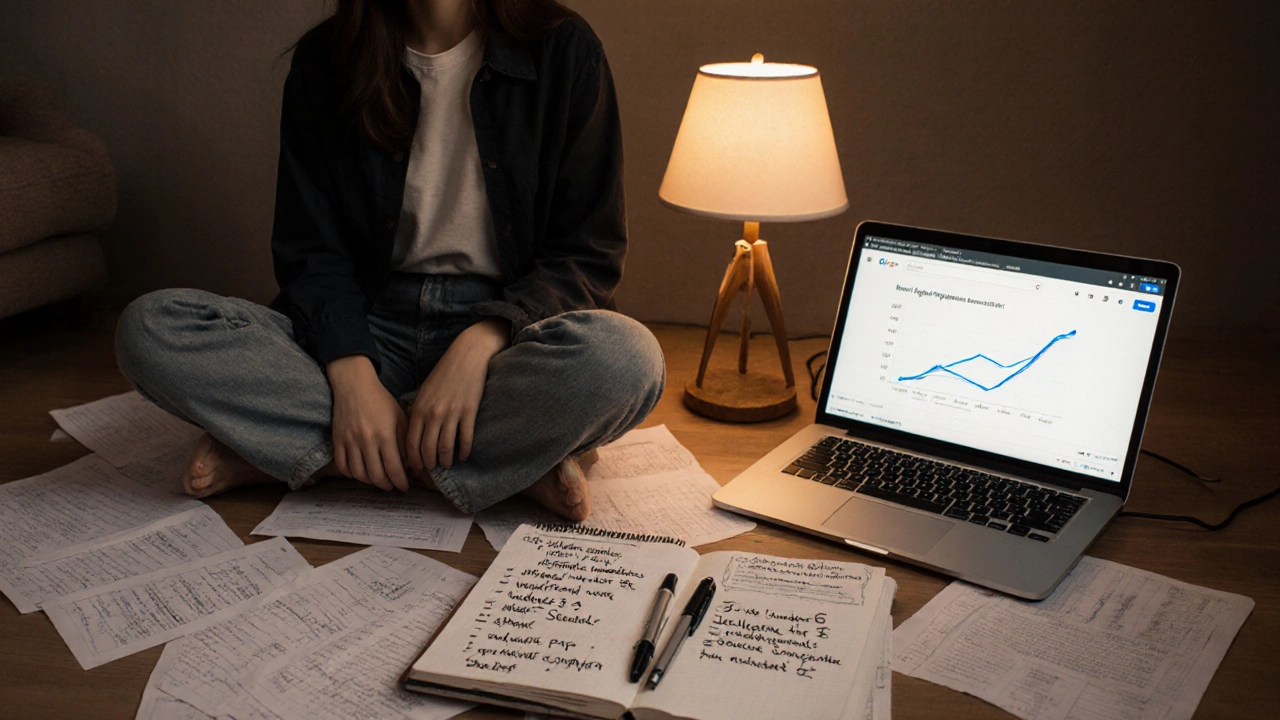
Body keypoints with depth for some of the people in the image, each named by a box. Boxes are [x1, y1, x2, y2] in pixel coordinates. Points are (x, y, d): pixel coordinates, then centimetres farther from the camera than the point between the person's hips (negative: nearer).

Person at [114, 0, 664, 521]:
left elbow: (591, 254, -6)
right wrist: (351, 373, -19)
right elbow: (311, 255, 0)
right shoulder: (324, 62, 3)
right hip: (367, 327, 3)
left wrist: (480, 344, -23)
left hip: (506, 329, -2)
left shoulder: (562, 50, -3)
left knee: (626, 357, -36)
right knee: (149, 329, -21)